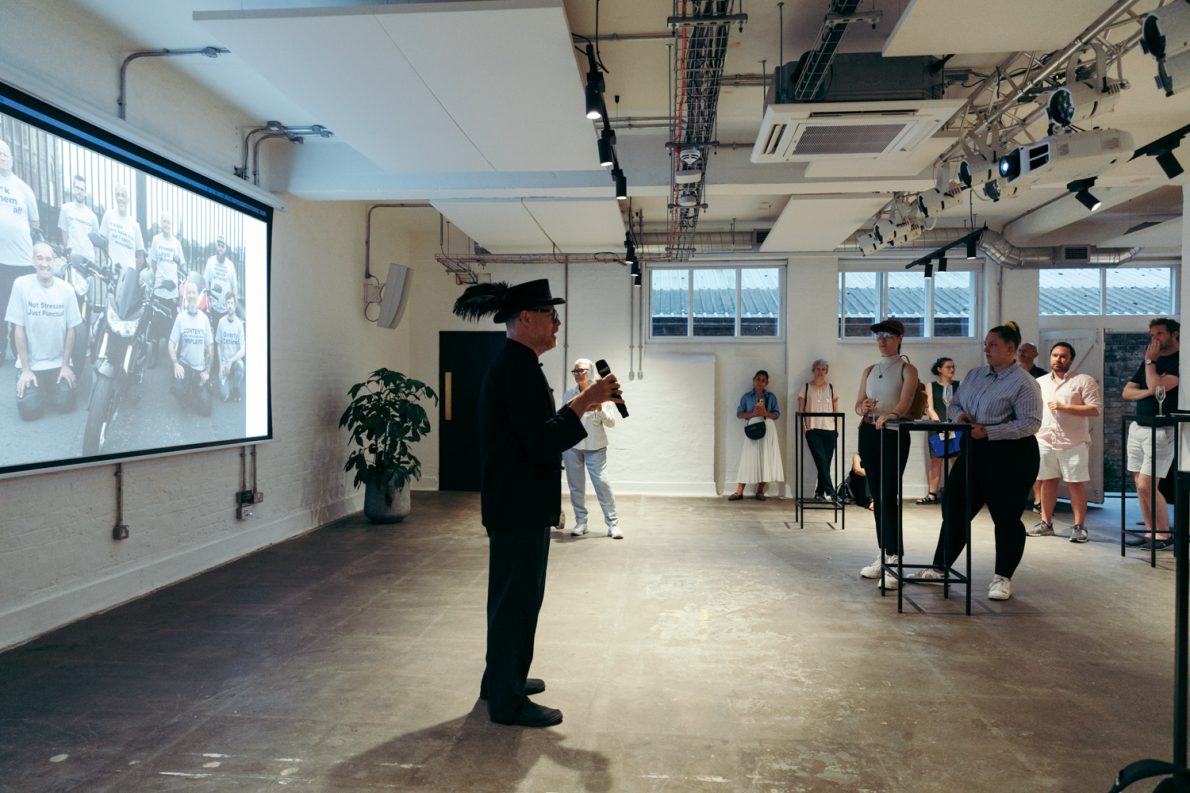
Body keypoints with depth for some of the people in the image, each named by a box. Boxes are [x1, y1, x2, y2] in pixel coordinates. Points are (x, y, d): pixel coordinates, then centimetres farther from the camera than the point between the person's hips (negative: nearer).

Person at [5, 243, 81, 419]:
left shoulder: (66, 289, -6)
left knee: (64, 405, -12)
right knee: (30, 410, -14)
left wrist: (65, 365, -2)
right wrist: (25, 369, -9)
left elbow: (70, 329, 1)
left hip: (59, 362, 1)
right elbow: (18, 329, -8)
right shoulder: (21, 284, -11)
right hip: (31, 363, -1)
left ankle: (52, 387, 22)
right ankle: (39, 388, 20)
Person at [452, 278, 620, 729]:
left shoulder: (513, 364, 14)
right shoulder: (519, 367, -19)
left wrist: (582, 404, 17)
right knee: (517, 599, 0)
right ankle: (508, 702, 13)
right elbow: (541, 443, -24)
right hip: (520, 507, -11)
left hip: (518, 504, 11)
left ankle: (503, 679, 36)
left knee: (513, 595, 21)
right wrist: (583, 404, -21)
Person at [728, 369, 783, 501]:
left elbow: (777, 414, 4)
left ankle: (760, 490, 6)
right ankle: (739, 491, -4)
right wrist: (752, 413, -13)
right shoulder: (746, 397, 7)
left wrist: (766, 413, -15)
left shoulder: (771, 397, 9)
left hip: (768, 429, 1)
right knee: (748, 459, -4)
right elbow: (739, 413, 3)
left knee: (765, 459, -2)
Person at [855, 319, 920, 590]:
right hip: (868, 433, 5)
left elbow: (906, 400, -17)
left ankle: (894, 558, -12)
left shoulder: (907, 369, -1)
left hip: (894, 434, -5)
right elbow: (858, 404, 9)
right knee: (876, 495, 8)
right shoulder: (869, 371, 14)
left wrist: (891, 414, -38)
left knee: (889, 495, -13)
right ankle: (883, 554, 16)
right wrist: (863, 407, -15)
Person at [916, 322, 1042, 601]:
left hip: (1010, 456, -7)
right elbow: (955, 403, 19)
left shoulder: (1023, 383, -11)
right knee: (954, 508, 9)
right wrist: (959, 415, -5)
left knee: (1006, 517, 2)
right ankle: (940, 567, 21)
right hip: (974, 452, 8)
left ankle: (1003, 578, 16)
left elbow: (1030, 423, -18)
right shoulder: (974, 375, 12)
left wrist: (988, 431, -22)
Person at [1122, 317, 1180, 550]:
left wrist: (1150, 361, -8)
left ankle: (1164, 534, 4)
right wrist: (1148, 391, -10)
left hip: (1161, 431, -8)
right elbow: (1127, 392, 10)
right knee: (1140, 486, 6)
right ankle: (1151, 532, 13)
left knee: (1146, 486, -10)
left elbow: (1156, 387, -22)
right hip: (1138, 428, 8)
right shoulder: (1150, 361, 17)